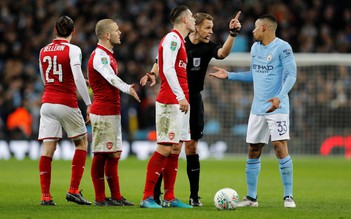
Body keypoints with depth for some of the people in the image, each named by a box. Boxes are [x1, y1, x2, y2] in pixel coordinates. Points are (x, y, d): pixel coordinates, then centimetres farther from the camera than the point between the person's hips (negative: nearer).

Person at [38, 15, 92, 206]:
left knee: (47, 149, 1)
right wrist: (88, 103, -15)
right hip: (67, 103, -4)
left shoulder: (43, 51, 10)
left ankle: (45, 196, -5)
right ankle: (73, 190, 4)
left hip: (47, 103, 4)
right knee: (81, 142, 13)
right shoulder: (73, 50, -7)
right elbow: (78, 78, -19)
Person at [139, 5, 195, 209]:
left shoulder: (179, 41, 19)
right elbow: (168, 70, -19)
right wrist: (181, 97, -23)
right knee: (165, 149, -10)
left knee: (175, 149, 8)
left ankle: (169, 198, 10)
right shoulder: (172, 39, -10)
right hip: (170, 102, -10)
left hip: (180, 103, 10)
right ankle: (148, 198, -8)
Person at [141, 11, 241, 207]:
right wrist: (153, 73, -10)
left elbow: (223, 52, -24)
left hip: (193, 101, 1)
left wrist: (233, 34, -38)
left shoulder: (208, 47, -3)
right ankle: (155, 193, 8)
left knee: (191, 146, 1)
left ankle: (194, 196, 7)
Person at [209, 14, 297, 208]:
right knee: (253, 151, 6)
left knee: (280, 148, -14)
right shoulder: (255, 47, 14)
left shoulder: (282, 47, -9)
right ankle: (251, 197, 13)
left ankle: (288, 196, -7)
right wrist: (229, 75, 21)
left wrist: (279, 97, -26)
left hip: (277, 107, -7)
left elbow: (291, 75, -14)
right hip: (257, 108, 7)